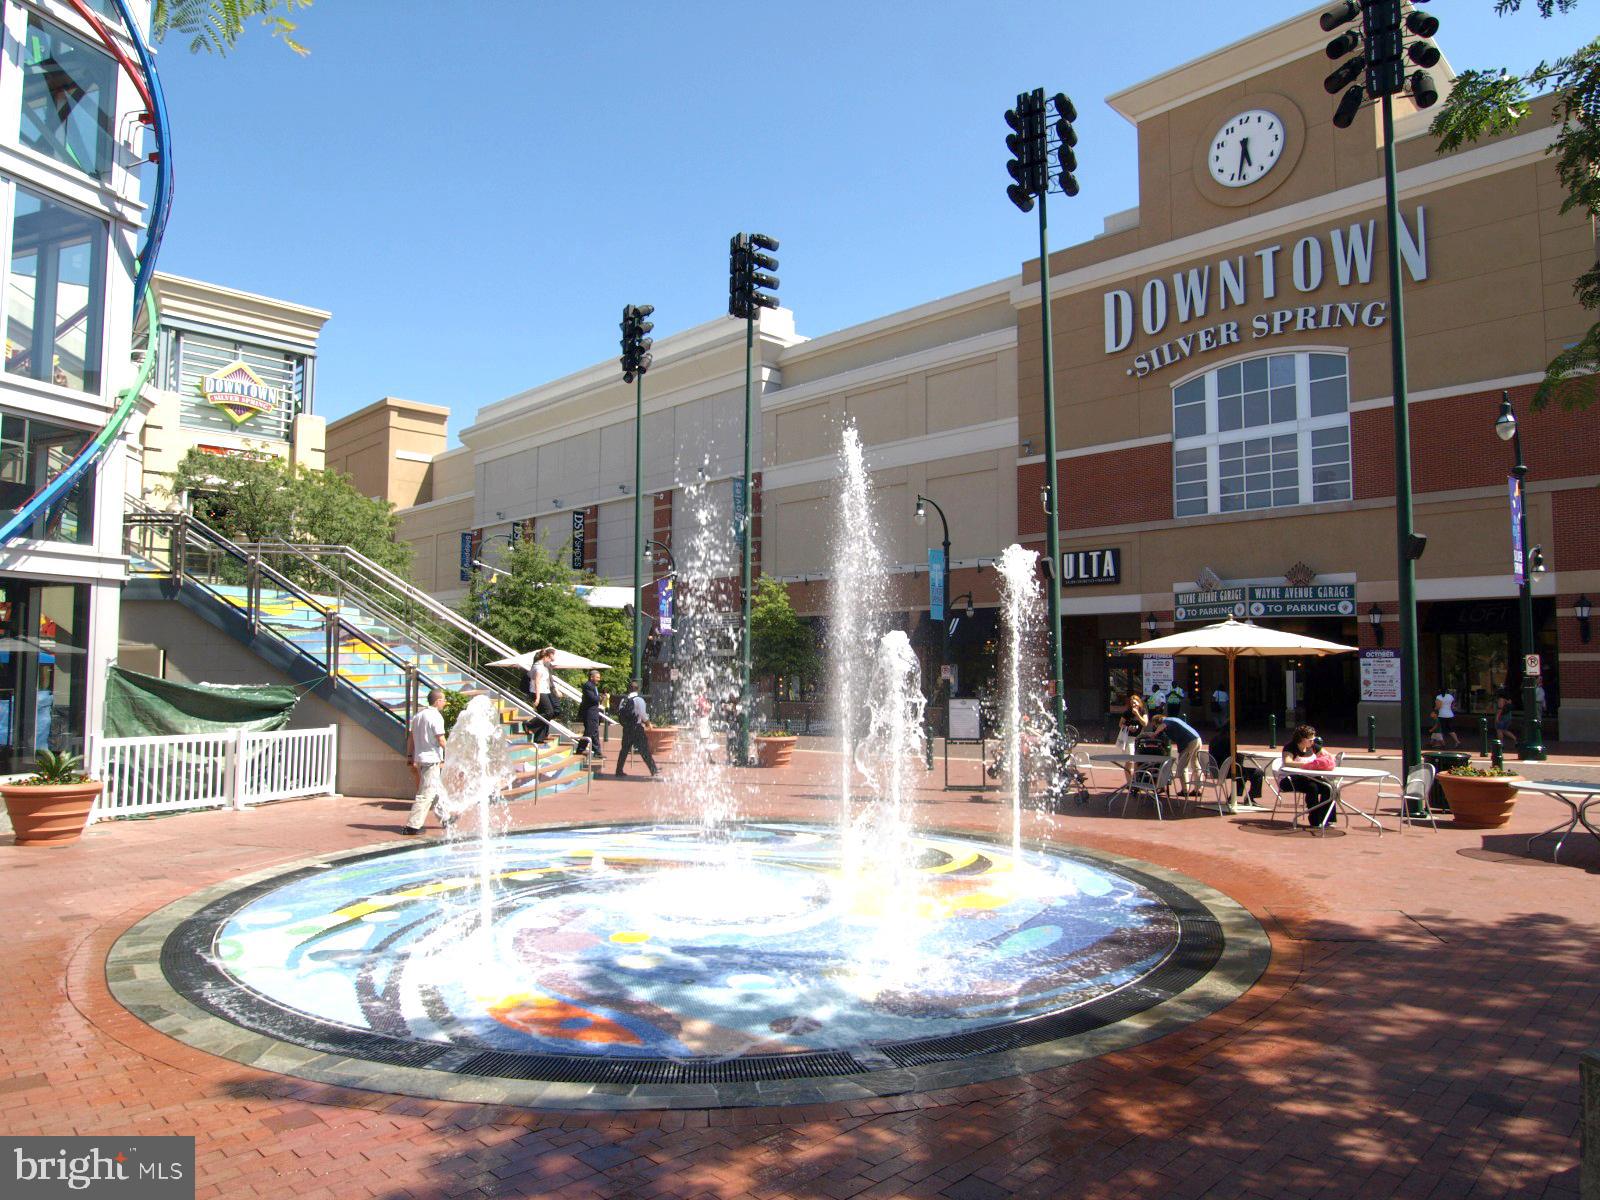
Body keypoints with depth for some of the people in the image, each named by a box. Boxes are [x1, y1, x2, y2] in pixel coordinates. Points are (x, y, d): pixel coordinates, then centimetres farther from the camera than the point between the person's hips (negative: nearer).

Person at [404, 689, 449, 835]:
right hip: (432, 759, -9)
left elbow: (410, 739, 14)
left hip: (420, 759, 9)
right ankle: (412, 826, -6)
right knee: (426, 794, -5)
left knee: (438, 790, 20)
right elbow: (441, 741, -17)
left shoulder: (418, 716, 12)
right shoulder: (436, 716, -14)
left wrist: (412, 759, 18)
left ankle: (446, 818, 30)